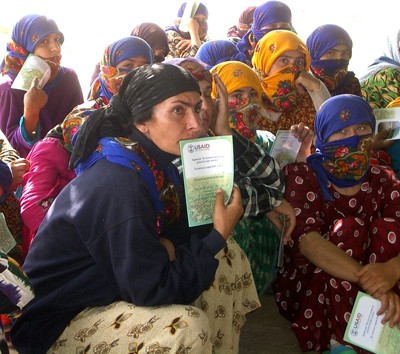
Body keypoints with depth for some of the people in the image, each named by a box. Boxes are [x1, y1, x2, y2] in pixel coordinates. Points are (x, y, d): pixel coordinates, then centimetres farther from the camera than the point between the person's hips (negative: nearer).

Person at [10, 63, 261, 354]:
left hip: (116, 284, 9)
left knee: (229, 260, 5)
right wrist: (219, 235, -21)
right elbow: (153, 291, -27)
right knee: (187, 326, -30)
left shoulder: (155, 162, -3)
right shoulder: (118, 184, -30)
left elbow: (183, 232, 2)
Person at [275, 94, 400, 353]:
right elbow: (306, 239, -26)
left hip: (366, 298, 3)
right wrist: (368, 278, -40)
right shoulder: (301, 176, -8)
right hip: (307, 293, -3)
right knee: (349, 227, -24)